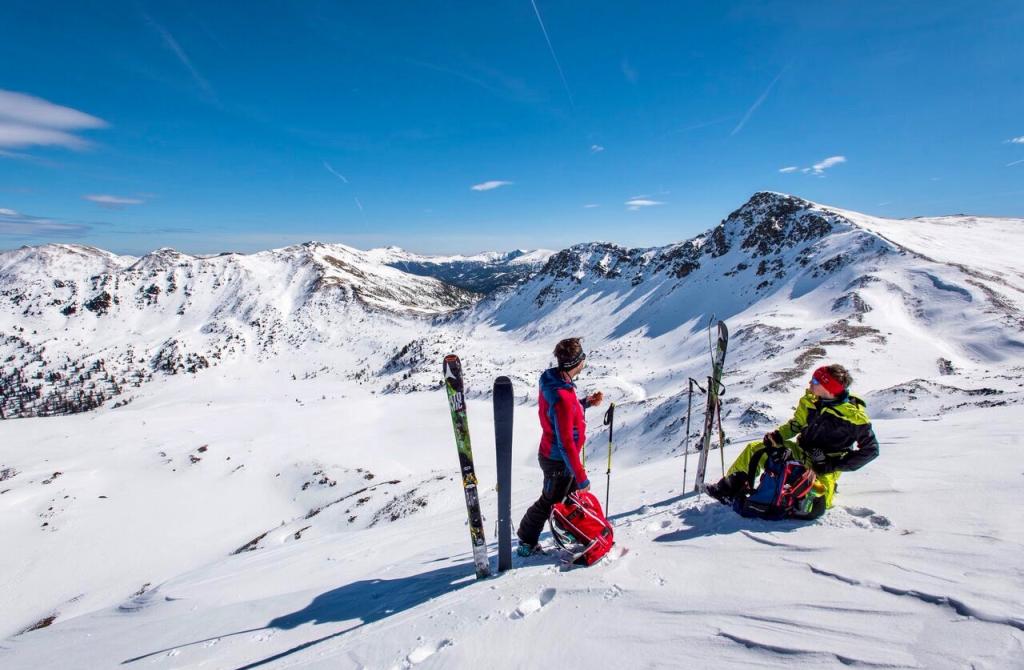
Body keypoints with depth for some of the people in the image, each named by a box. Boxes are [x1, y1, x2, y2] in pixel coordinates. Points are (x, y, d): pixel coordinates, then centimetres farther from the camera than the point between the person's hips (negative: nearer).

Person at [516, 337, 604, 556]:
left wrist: (586, 402, 1)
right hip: (558, 462, -8)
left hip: (552, 454, 8)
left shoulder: (553, 379, -7)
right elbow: (565, 444, -31)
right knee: (549, 502, 13)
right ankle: (526, 542, 34)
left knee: (573, 493, 26)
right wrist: (582, 478, -24)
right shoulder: (562, 398, -36)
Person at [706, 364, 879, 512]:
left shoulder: (854, 414, -21)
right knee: (754, 449, -2)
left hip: (824, 465, -5)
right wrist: (778, 435, -8)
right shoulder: (811, 400, -5)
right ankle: (729, 489, 1)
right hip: (801, 452, 6)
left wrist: (834, 465, -19)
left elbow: (870, 449, -14)